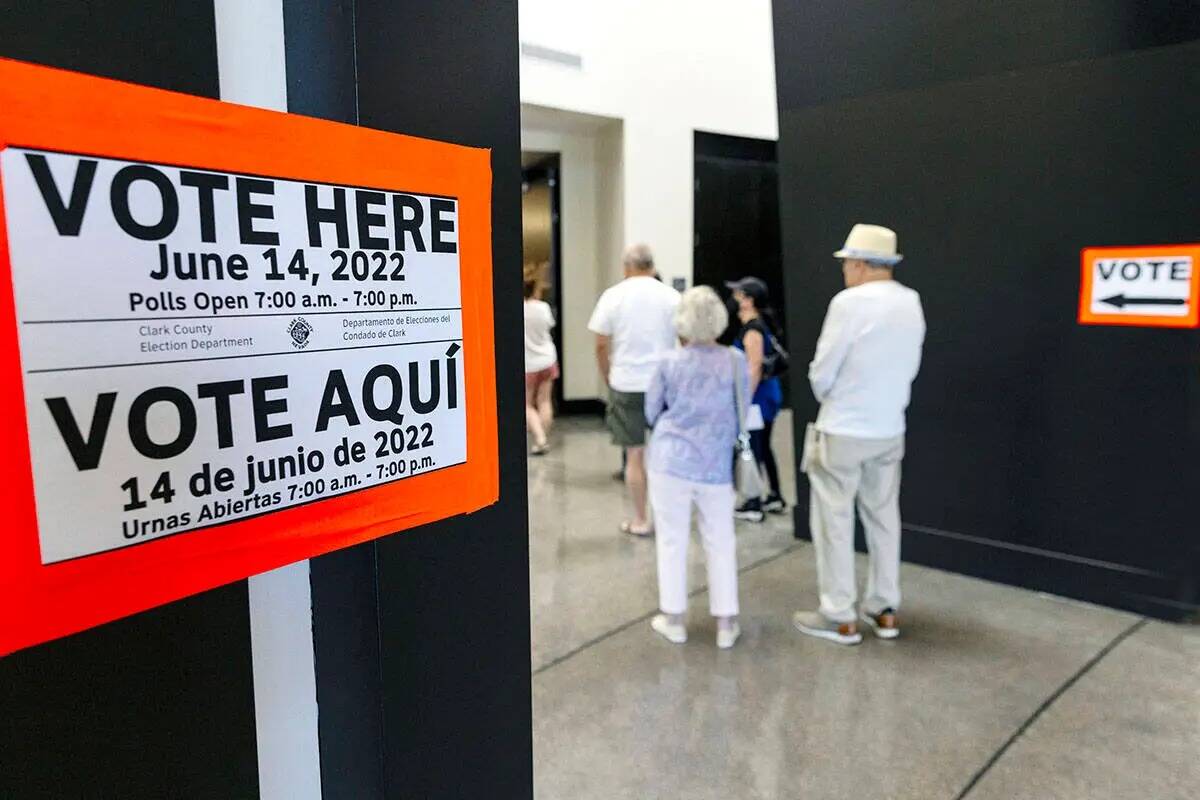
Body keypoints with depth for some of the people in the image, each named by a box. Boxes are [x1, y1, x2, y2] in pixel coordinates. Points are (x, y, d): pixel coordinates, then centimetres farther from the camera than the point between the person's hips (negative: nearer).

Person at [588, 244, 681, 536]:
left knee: (635, 455, 6)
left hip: (627, 384, -1)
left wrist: (608, 379, 11)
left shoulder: (613, 295, -1)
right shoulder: (671, 296, 1)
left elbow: (601, 346, -2)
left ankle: (640, 520, 14)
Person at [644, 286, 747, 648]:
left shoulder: (669, 362, -7)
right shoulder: (736, 360, -5)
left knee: (672, 540, 10)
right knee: (720, 543, 13)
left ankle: (673, 619, 19)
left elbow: (652, 413, 4)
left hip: (671, 461, -1)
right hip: (716, 465, 1)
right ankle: (726, 623, 19)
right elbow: (742, 414, 5)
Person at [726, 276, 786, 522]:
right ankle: (775, 497, 27)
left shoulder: (752, 330, -17)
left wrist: (744, 401, -21)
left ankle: (753, 505, 6)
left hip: (758, 395, -10)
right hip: (769, 393, 10)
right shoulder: (764, 324, 10)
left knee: (752, 449, -1)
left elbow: (755, 369, -21)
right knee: (763, 447, 18)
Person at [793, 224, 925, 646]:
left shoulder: (849, 302, -17)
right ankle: (884, 610, 26)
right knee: (883, 518, 15)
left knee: (834, 520, 5)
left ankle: (840, 617, 13)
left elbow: (821, 373, -13)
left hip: (844, 432, -7)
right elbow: (909, 368, 10)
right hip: (890, 430, 7)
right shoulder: (912, 303, 4)